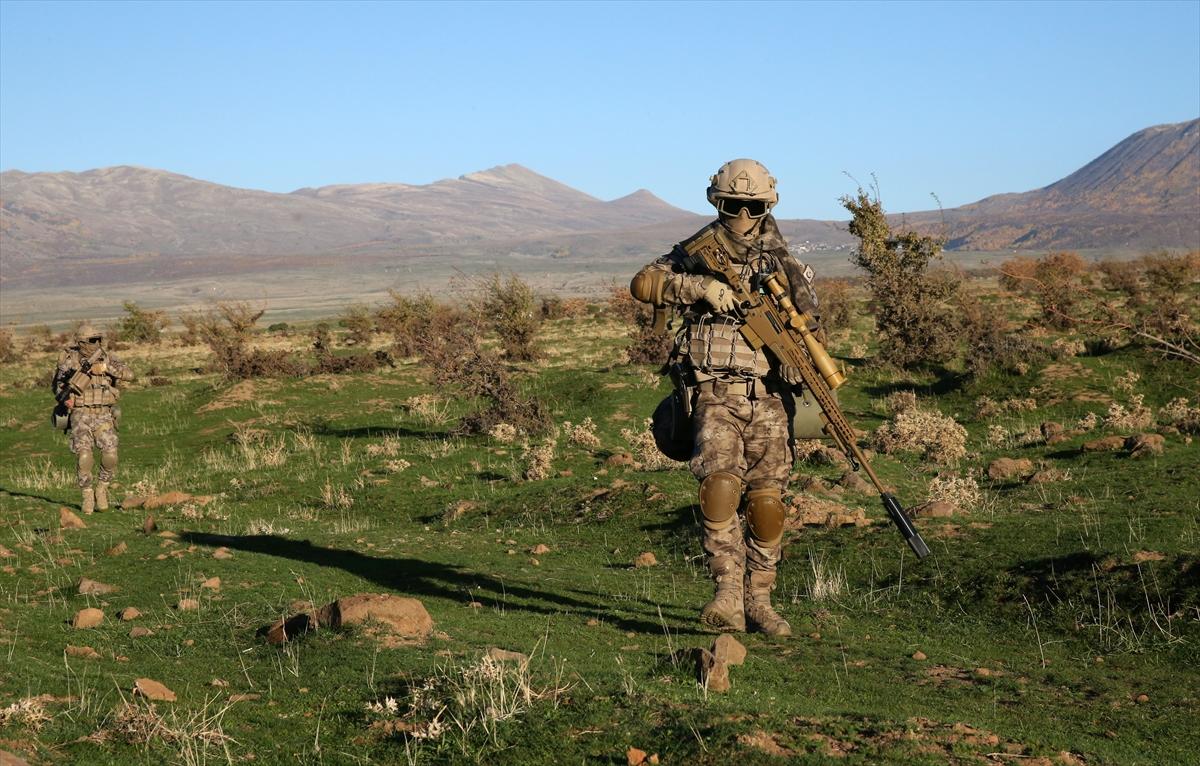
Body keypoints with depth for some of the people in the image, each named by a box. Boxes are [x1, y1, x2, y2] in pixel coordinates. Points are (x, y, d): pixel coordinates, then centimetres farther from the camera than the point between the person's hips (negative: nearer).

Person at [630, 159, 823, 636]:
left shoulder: (784, 266, 9)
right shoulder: (698, 256, 6)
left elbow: (809, 330, 11)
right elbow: (644, 283, -7)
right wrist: (701, 286, -20)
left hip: (769, 399, 2)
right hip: (716, 395, -2)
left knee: (766, 503, 1)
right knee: (720, 483, -23)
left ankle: (759, 604, 14)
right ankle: (728, 598, -23)